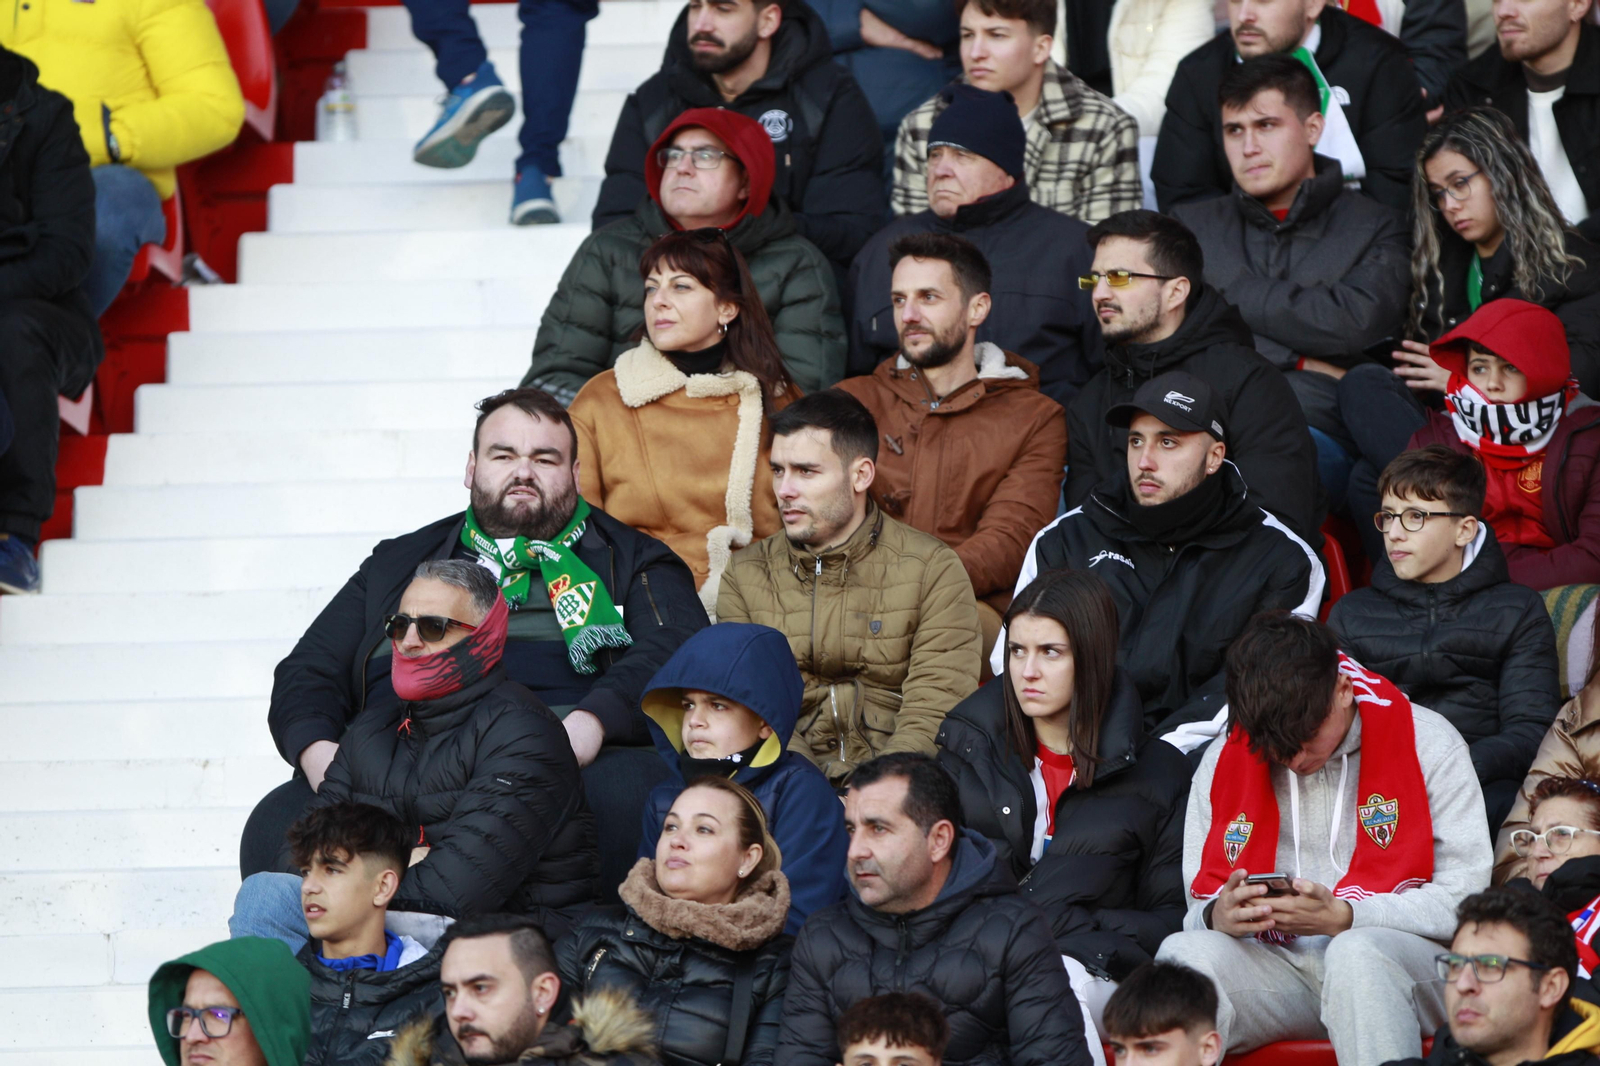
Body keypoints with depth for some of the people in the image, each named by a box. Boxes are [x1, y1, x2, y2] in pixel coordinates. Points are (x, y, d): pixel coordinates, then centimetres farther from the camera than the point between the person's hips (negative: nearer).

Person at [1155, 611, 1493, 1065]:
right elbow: (1200, 906, 13)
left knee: (1355, 954, -38)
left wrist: (1343, 918, -18)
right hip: (1276, 968, 3)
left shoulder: (1429, 745, 0)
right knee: (1185, 952, -28)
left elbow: (1466, 899, -6)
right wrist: (1218, 918, -14)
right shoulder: (1221, 762, 11)